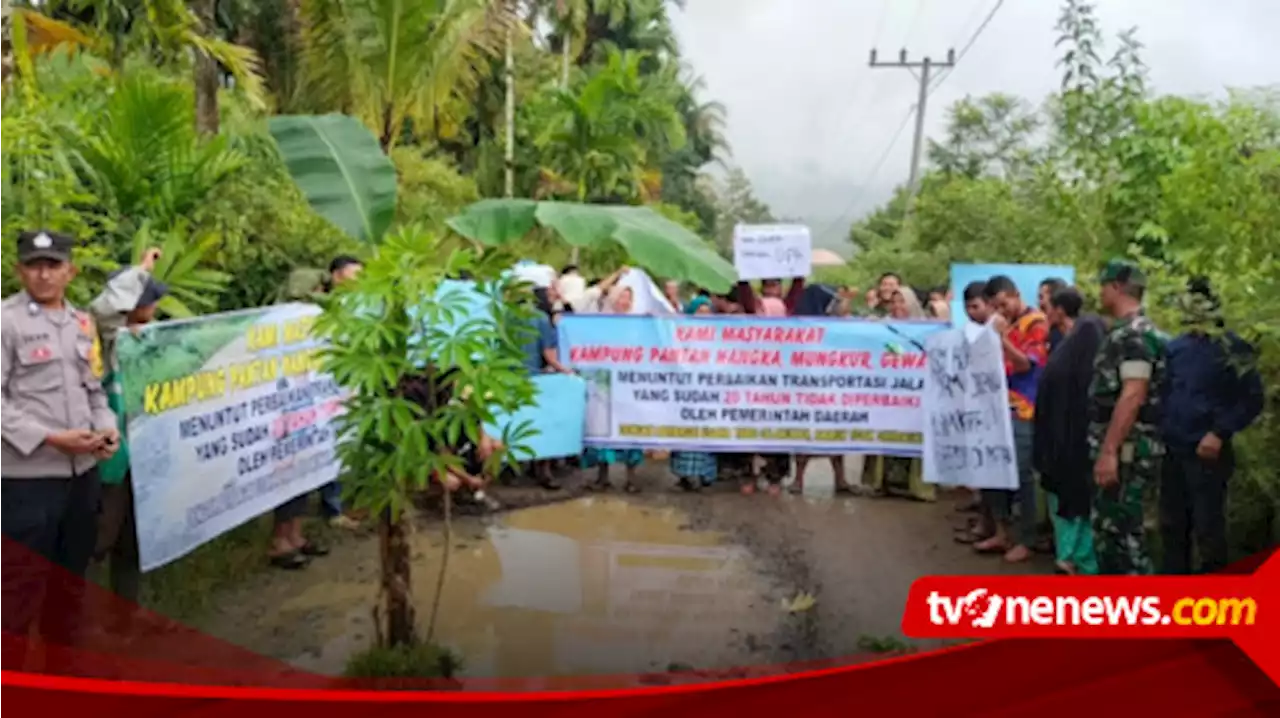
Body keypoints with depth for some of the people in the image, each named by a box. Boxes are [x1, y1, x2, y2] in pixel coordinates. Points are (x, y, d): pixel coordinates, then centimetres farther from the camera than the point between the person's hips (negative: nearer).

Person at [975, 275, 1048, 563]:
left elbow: (1028, 364, -14)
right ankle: (1003, 532, 18)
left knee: (1020, 473, -4)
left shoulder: (1036, 323, -5)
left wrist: (1002, 338, -25)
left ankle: (1026, 540, 5)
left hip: (1022, 410, -7)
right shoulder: (1005, 323, 17)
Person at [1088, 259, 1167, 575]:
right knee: (1108, 526, 15)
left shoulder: (1134, 334, -16)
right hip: (1117, 449, 10)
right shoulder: (1124, 332, 16)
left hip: (1125, 451, -10)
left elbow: (1132, 397, -24)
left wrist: (1109, 451, -26)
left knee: (1123, 529, -5)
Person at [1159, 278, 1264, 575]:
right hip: (1171, 450, 6)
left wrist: (1219, 433, -16)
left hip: (1207, 452, -6)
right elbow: (1161, 391, 17)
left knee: (1207, 525, 1)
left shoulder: (1232, 349, -8)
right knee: (1172, 523, 14)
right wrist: (1159, 428, 4)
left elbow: (1252, 399, -9)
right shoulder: (1175, 348, 7)